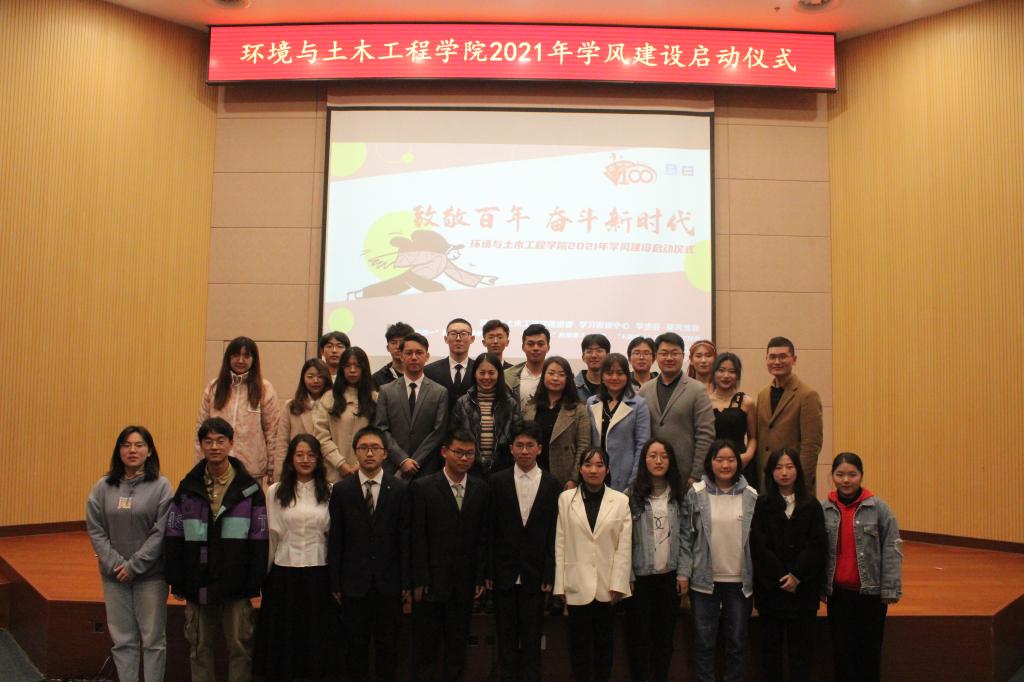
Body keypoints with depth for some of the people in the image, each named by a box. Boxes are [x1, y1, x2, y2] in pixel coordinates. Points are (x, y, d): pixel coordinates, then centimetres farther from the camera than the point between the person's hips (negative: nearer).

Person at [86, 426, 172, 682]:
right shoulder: (103, 487, 2)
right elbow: (95, 530, 0)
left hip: (151, 574, -2)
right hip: (114, 574, 3)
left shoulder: (161, 486, -6)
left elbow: (161, 532, -9)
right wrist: (115, 563, -10)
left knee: (154, 638, 6)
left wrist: (135, 565, -13)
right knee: (123, 639, 10)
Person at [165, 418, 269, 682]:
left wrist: (255, 582, -7)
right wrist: (177, 581, 0)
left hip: (236, 585, -2)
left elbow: (259, 540, -3)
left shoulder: (249, 488, -2)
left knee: (240, 646, 5)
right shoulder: (188, 487, 4)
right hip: (198, 583, 2)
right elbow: (174, 538, 5)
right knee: (199, 647, 11)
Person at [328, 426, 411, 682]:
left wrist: (406, 581, -4)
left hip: (388, 582, 0)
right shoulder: (341, 490, 0)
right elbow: (335, 540, 0)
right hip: (354, 582, 0)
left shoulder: (400, 489, -1)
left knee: (388, 645, 9)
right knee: (356, 644, 10)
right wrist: (335, 583, -1)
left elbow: (405, 538, -2)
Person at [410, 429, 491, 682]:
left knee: (457, 644, 12)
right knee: (426, 644, 8)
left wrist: (480, 578, 2)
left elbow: (483, 537, 5)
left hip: (464, 583, 3)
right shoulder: (423, 487, -6)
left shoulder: (481, 489, 4)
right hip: (432, 581, -3)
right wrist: (419, 581, -10)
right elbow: (418, 538, -7)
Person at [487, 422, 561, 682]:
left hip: (535, 575, 0)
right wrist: (488, 571, -3)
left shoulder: (552, 484, 0)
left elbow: (554, 533, -1)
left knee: (532, 638, 6)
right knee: (506, 637, 10)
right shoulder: (497, 481, 0)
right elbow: (490, 530, 0)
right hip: (504, 573, 0)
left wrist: (549, 574, -5)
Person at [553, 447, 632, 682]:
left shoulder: (621, 500, 0)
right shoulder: (565, 498, 1)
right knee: (580, 642, 8)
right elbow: (560, 544, 0)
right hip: (577, 584, 0)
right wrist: (560, 584, -3)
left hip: (607, 584, 0)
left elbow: (624, 546, -2)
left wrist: (618, 584, -7)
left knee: (604, 641, 12)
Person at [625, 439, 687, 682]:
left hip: (669, 575, 3)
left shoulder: (678, 494, 3)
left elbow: (685, 537, 4)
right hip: (640, 575, -2)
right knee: (639, 632, 7)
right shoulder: (633, 494, -7)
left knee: (665, 632, 11)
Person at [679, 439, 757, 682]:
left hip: (740, 581, 1)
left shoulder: (751, 496, 0)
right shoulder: (696, 494, -5)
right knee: (704, 640, 9)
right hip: (705, 580, -1)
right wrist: (683, 573, -6)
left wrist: (758, 577, 2)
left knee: (737, 641, 12)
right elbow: (686, 536, -3)